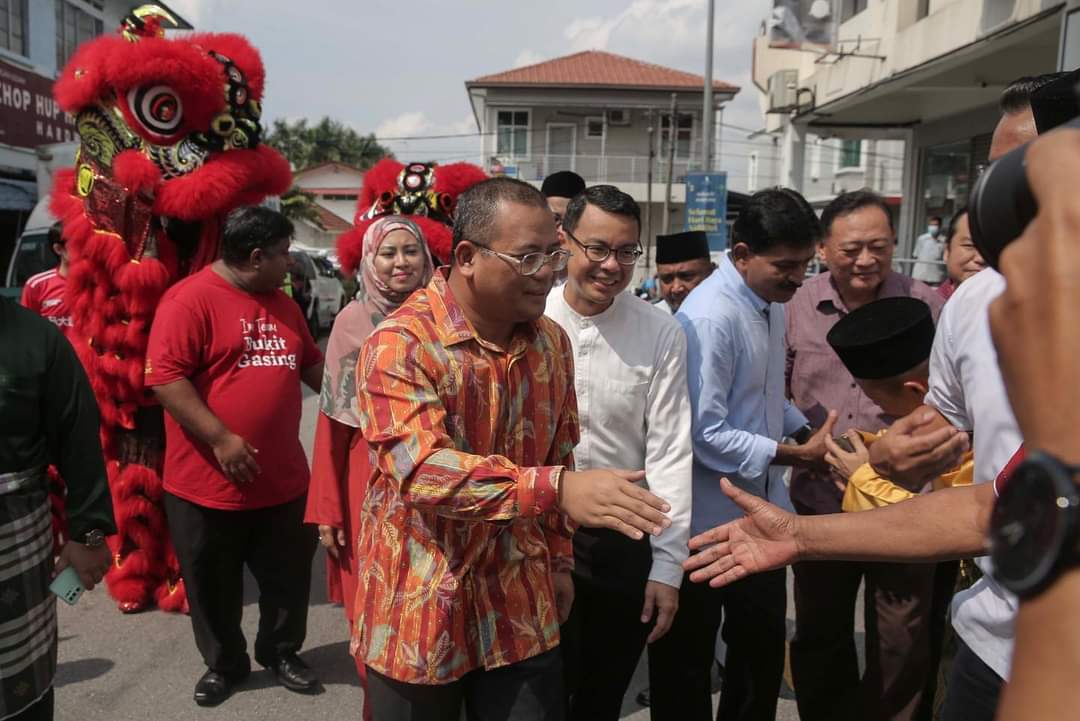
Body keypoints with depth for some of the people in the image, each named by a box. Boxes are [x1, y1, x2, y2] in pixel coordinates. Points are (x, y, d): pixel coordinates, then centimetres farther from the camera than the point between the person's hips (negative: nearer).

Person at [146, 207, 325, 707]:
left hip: (283, 478, 6)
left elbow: (311, 365, 21)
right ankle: (223, 664, 35)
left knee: (289, 577, 16)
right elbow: (164, 376, -19)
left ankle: (281, 652, 37)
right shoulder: (191, 298, -13)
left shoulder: (282, 303, 10)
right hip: (208, 481, -6)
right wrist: (220, 438, -22)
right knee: (214, 586, 14)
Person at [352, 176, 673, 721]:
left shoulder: (552, 342, 2)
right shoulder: (400, 344, -19)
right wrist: (556, 490, -41)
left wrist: (559, 560, 13)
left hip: (521, 608, 5)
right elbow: (422, 469, -31)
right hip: (420, 610, -4)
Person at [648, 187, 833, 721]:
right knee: (687, 664, 11)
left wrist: (814, 433, 1)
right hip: (708, 522, -8)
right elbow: (706, 435, -23)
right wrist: (800, 456, -20)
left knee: (764, 649, 21)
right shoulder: (710, 317, -22)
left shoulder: (770, 302, 6)